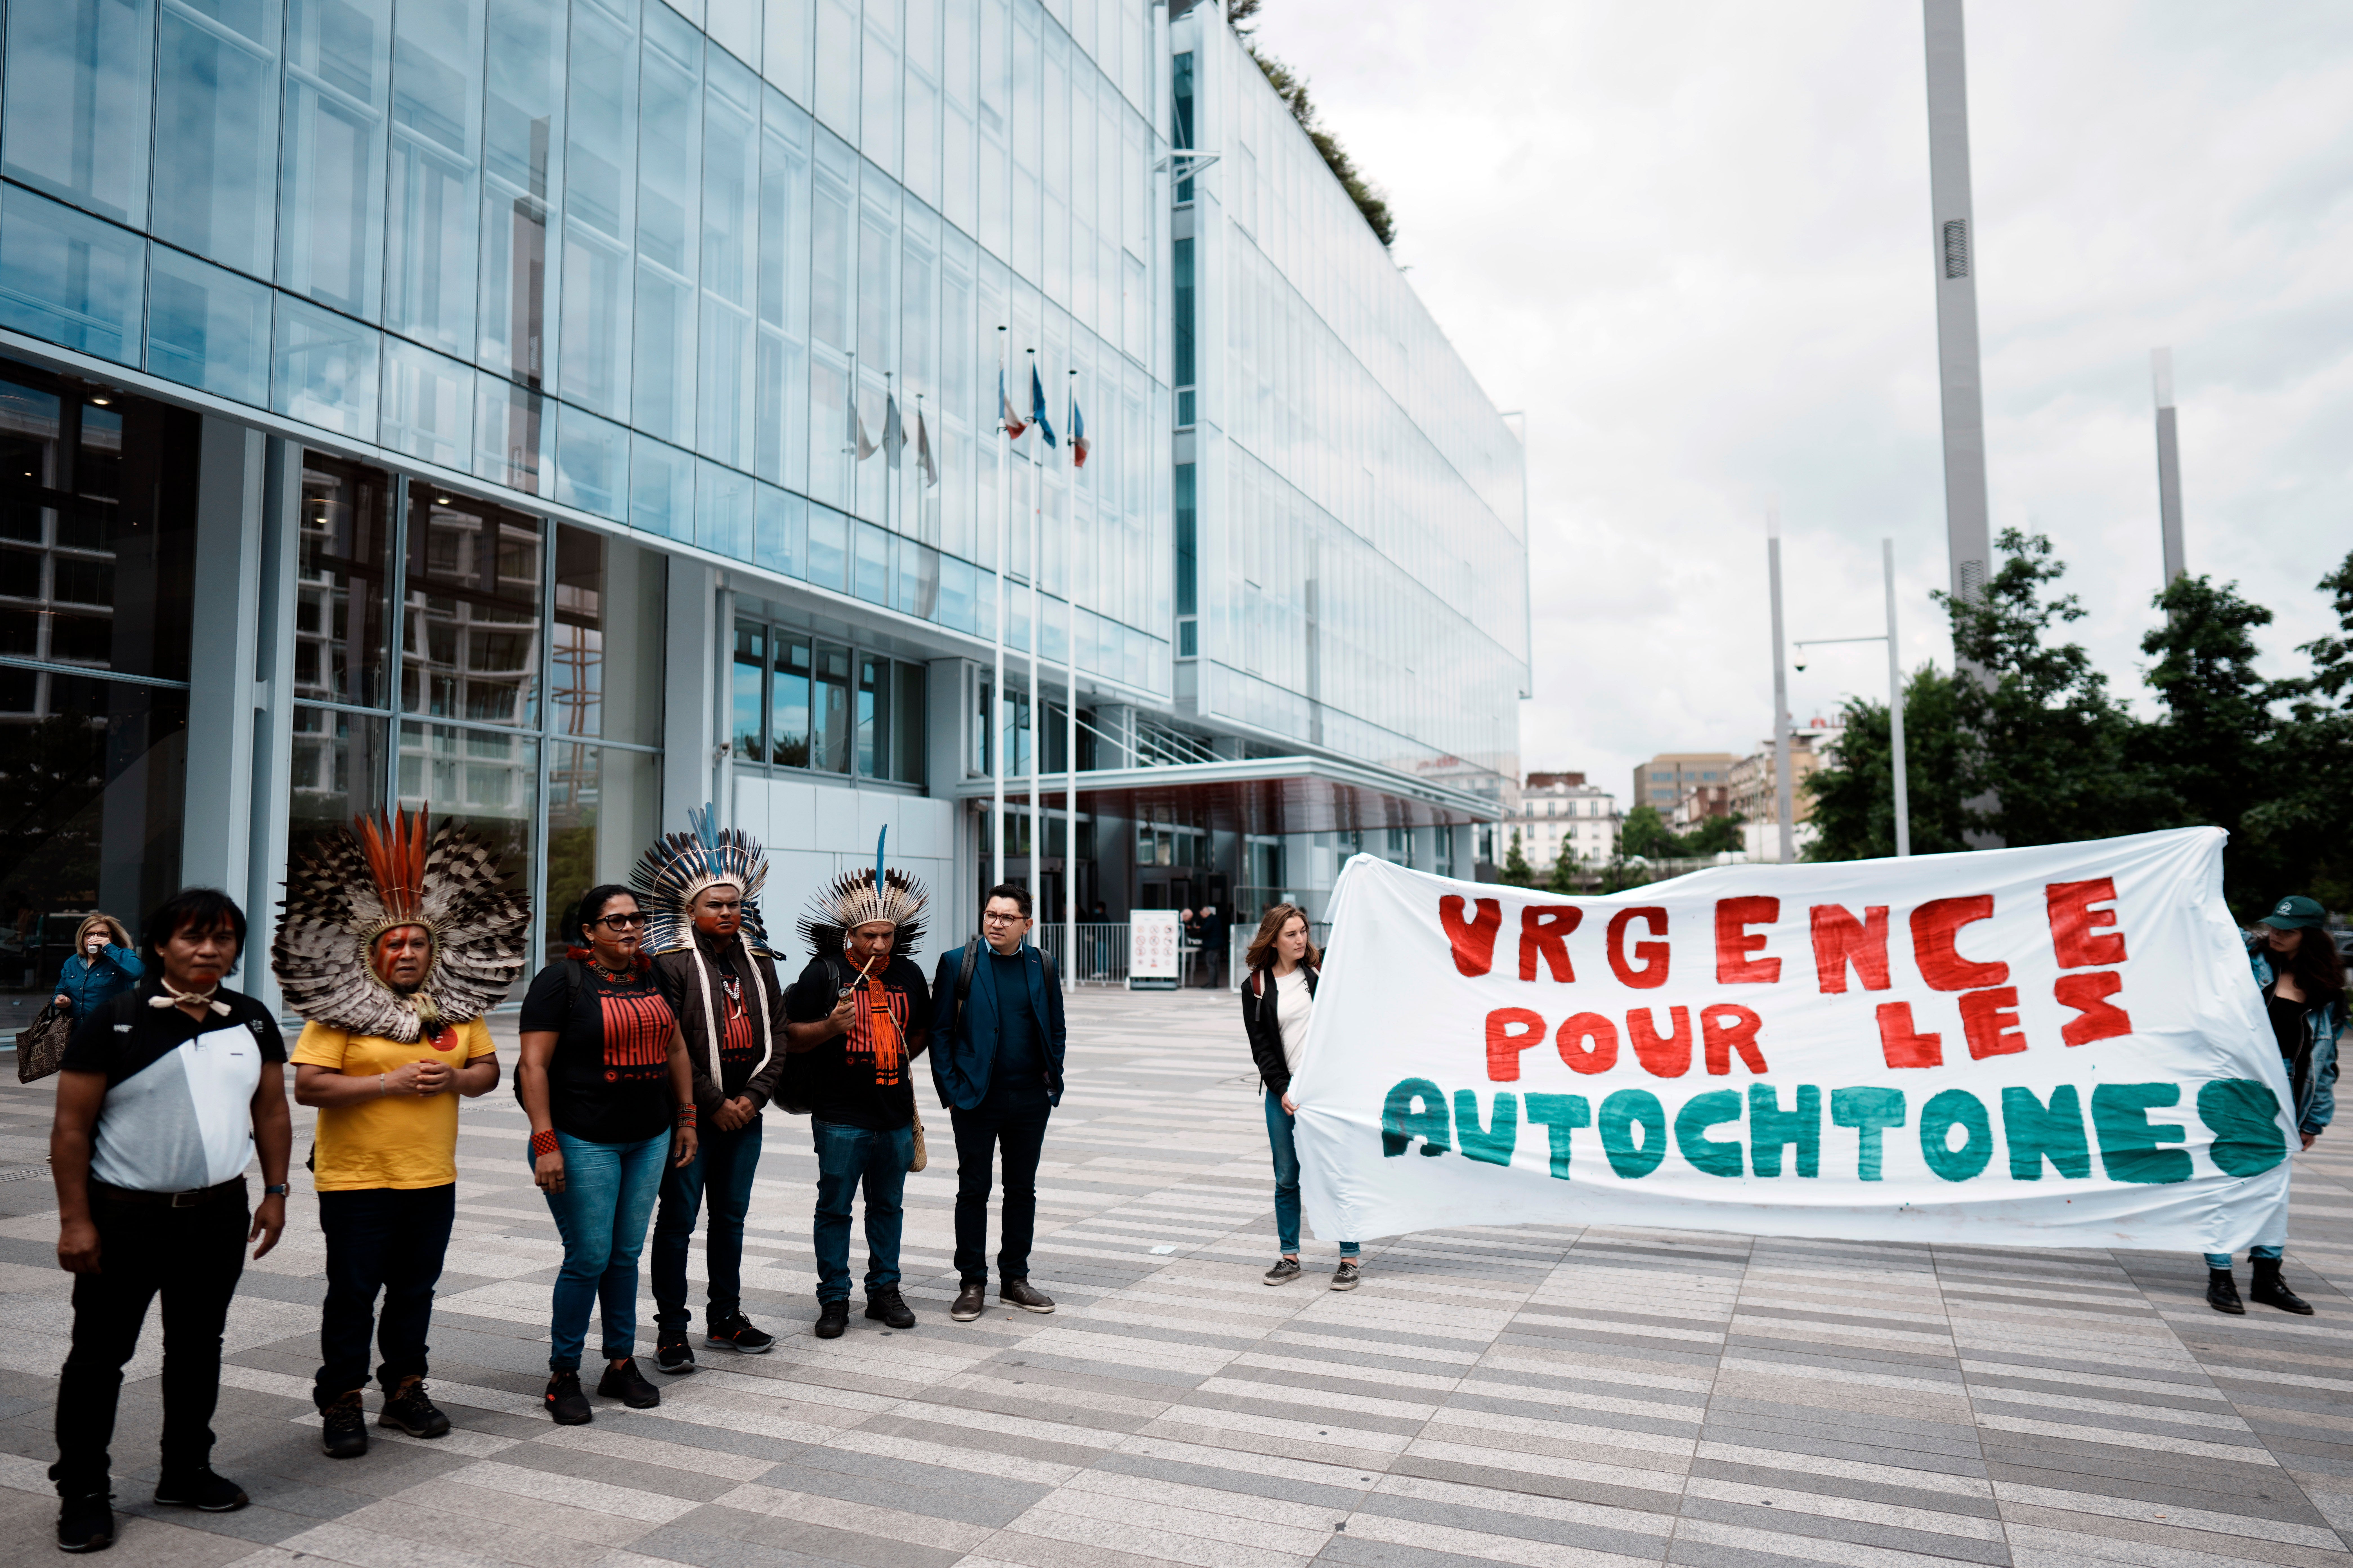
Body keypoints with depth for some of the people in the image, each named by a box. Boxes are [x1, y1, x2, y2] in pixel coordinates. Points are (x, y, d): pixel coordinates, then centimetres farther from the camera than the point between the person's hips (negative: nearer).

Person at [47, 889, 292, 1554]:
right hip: (124, 1218, -4)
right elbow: (72, 1127, -10)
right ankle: (82, 1492, 21)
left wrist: (275, 1192, 5)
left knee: (198, 1347, 16)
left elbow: (271, 1112, 10)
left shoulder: (252, 1020, 3)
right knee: (100, 1353, 6)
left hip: (219, 1216, 4)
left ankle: (186, 1472, 30)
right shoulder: (115, 1020, -11)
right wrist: (75, 1220, -12)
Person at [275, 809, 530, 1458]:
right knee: (352, 1294, 4)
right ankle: (342, 1403, 18)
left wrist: (454, 1077, -11)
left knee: (415, 1290, 14)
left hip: (433, 1179, 4)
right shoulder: (339, 1008, -9)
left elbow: (489, 1069, 11)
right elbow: (308, 1086, -14)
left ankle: (405, 1391, 28)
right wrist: (391, 1083, -20)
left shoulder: (458, 1005, 6)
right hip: (355, 1179, -4)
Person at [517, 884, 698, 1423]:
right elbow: (534, 1065, -12)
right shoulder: (562, 980, -8)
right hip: (584, 1142, -5)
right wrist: (546, 1144, -17)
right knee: (589, 1258, -3)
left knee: (627, 1255, 12)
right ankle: (563, 1375, 13)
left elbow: (675, 1050, 18)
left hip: (649, 1140, 5)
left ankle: (621, 1364, 24)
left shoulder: (652, 976, 10)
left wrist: (685, 1119, 15)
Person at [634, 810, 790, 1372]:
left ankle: (726, 1317, 28)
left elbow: (777, 1036, 9)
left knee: (731, 1217, 15)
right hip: (690, 1115, -5)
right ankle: (672, 1331, 13)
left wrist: (754, 1097, -4)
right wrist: (714, 1104, -12)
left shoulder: (758, 963, 10)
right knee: (678, 1220, 2)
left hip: (745, 1114, 6)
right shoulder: (672, 964, -8)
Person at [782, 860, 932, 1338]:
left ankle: (885, 1291, 25)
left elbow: (922, 1032, 23)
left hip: (896, 1115, 4)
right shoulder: (824, 972, -7)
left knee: (887, 1206, 13)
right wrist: (831, 1026, -23)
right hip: (841, 1116, -4)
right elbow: (792, 1037, -8)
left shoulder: (909, 974, 8)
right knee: (835, 1208, 3)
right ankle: (834, 1299, 14)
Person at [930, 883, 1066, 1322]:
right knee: (973, 1191, 5)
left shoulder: (1042, 966, 6)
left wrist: (1052, 1080, 4)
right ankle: (972, 1284, 17)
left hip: (1030, 1101, 3)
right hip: (976, 1100, -3)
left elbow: (1056, 1030, 14)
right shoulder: (957, 963, -3)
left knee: (1023, 1190, 11)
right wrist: (951, 1091, -7)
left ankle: (1015, 1279, 23)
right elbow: (939, 1031, -2)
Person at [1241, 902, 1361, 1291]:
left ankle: (1351, 1258, 9)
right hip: (1284, 1091, 1)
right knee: (1287, 1178, 7)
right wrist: (1281, 1090, -8)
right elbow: (1261, 1047, 1)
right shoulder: (1256, 987, 3)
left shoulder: (1321, 970, 5)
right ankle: (1289, 1257, 20)